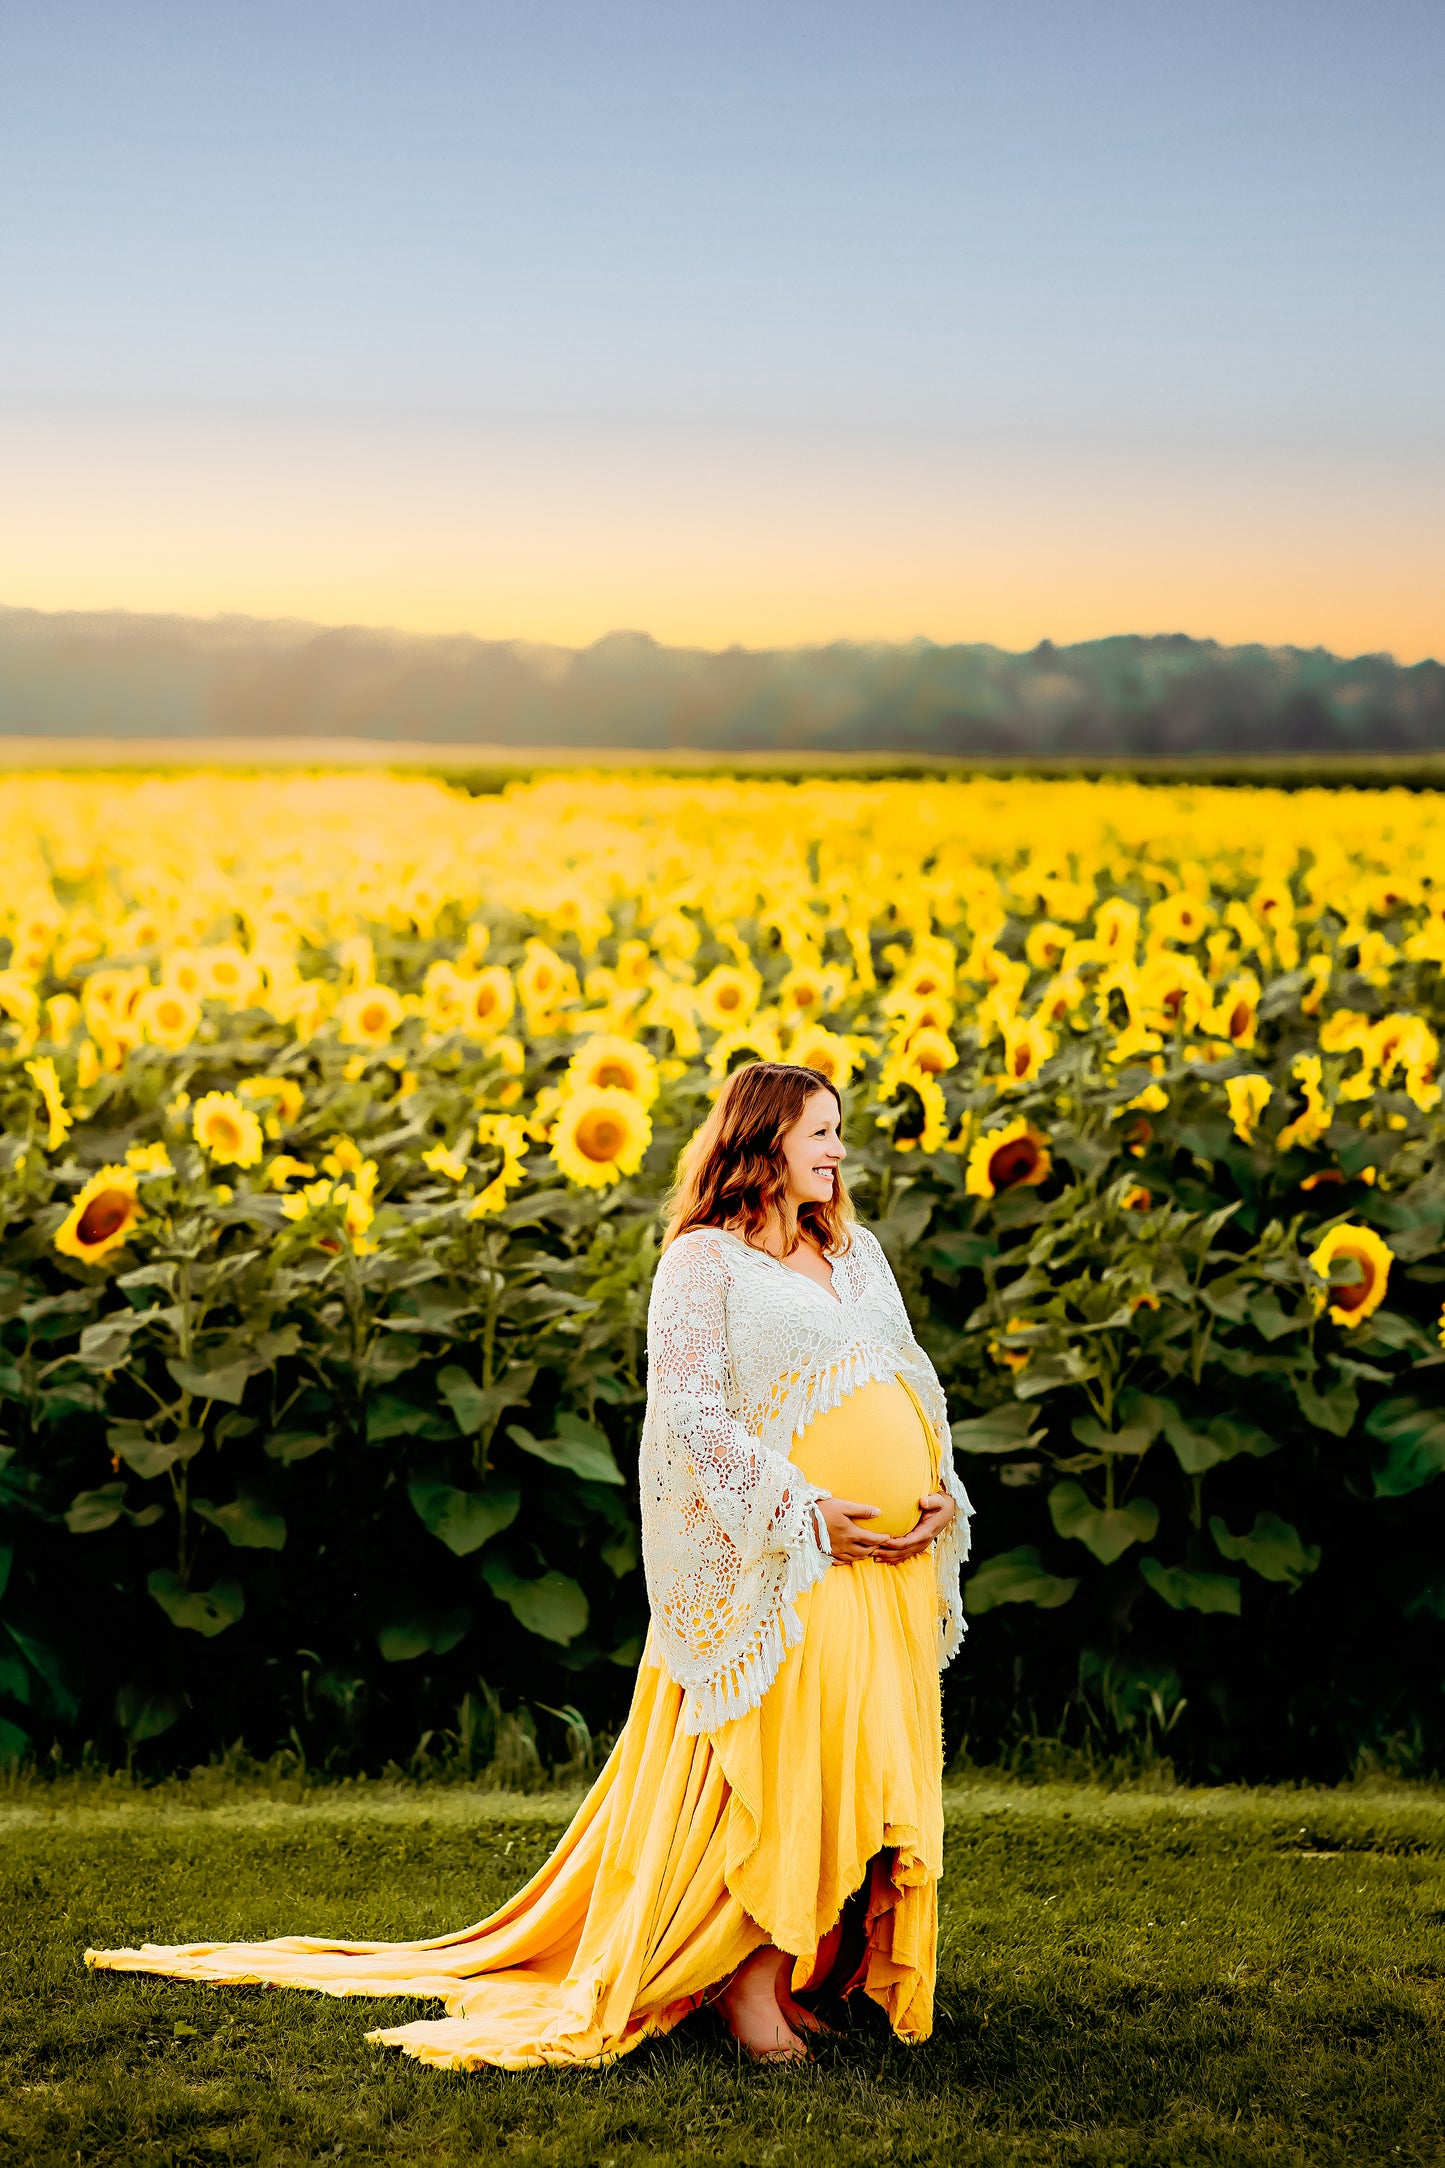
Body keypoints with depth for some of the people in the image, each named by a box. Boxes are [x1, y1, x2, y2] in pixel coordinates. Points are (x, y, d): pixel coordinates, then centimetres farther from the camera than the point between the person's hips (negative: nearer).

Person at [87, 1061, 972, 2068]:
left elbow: (915, 1381, 20)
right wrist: (803, 1510, -19)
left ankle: (835, 1966, 20)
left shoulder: (857, 1250, 17)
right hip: (779, 1565, -7)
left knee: (862, 1765, 8)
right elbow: (688, 1411, -13)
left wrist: (946, 1490, 3)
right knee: (771, 1768, -7)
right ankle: (749, 1980, 6)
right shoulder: (703, 1260, -5)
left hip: (897, 1559, 7)